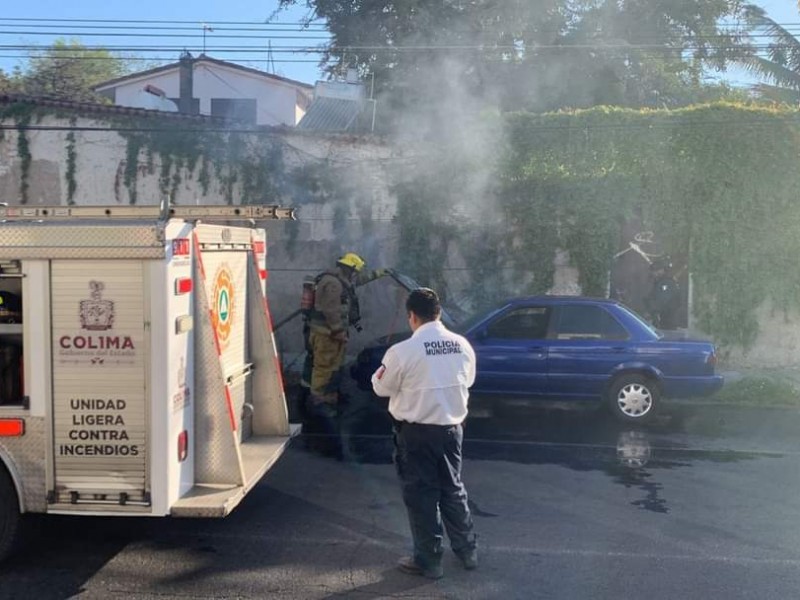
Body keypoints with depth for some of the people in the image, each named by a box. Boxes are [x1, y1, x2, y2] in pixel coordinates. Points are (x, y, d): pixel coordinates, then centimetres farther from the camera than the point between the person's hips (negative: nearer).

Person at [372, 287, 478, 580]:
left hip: (416, 432, -5)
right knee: (453, 489, 20)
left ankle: (429, 560, 17)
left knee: (421, 494, 8)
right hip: (452, 428, 5)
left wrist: (382, 371, 16)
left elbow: (382, 388, -4)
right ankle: (468, 550, 31)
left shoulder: (403, 351, -17)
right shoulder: (463, 346, -2)